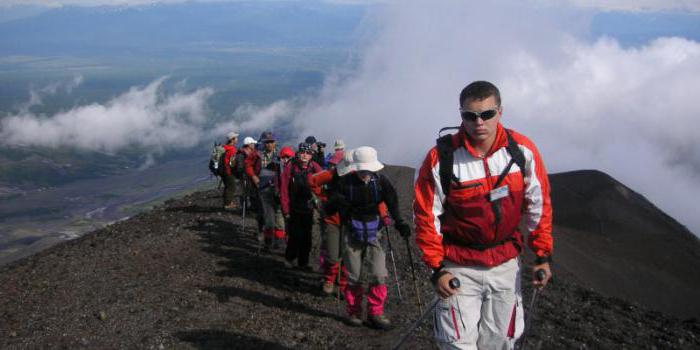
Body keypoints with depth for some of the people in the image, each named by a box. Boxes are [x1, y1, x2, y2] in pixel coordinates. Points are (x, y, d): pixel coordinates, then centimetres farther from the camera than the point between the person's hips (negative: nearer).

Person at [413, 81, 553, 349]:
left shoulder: (522, 150, -7)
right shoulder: (441, 158, -15)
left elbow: (539, 205, 3)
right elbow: (426, 216, -8)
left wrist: (542, 254, 2)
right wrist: (436, 268, -9)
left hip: (506, 265, 3)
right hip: (459, 268, -3)